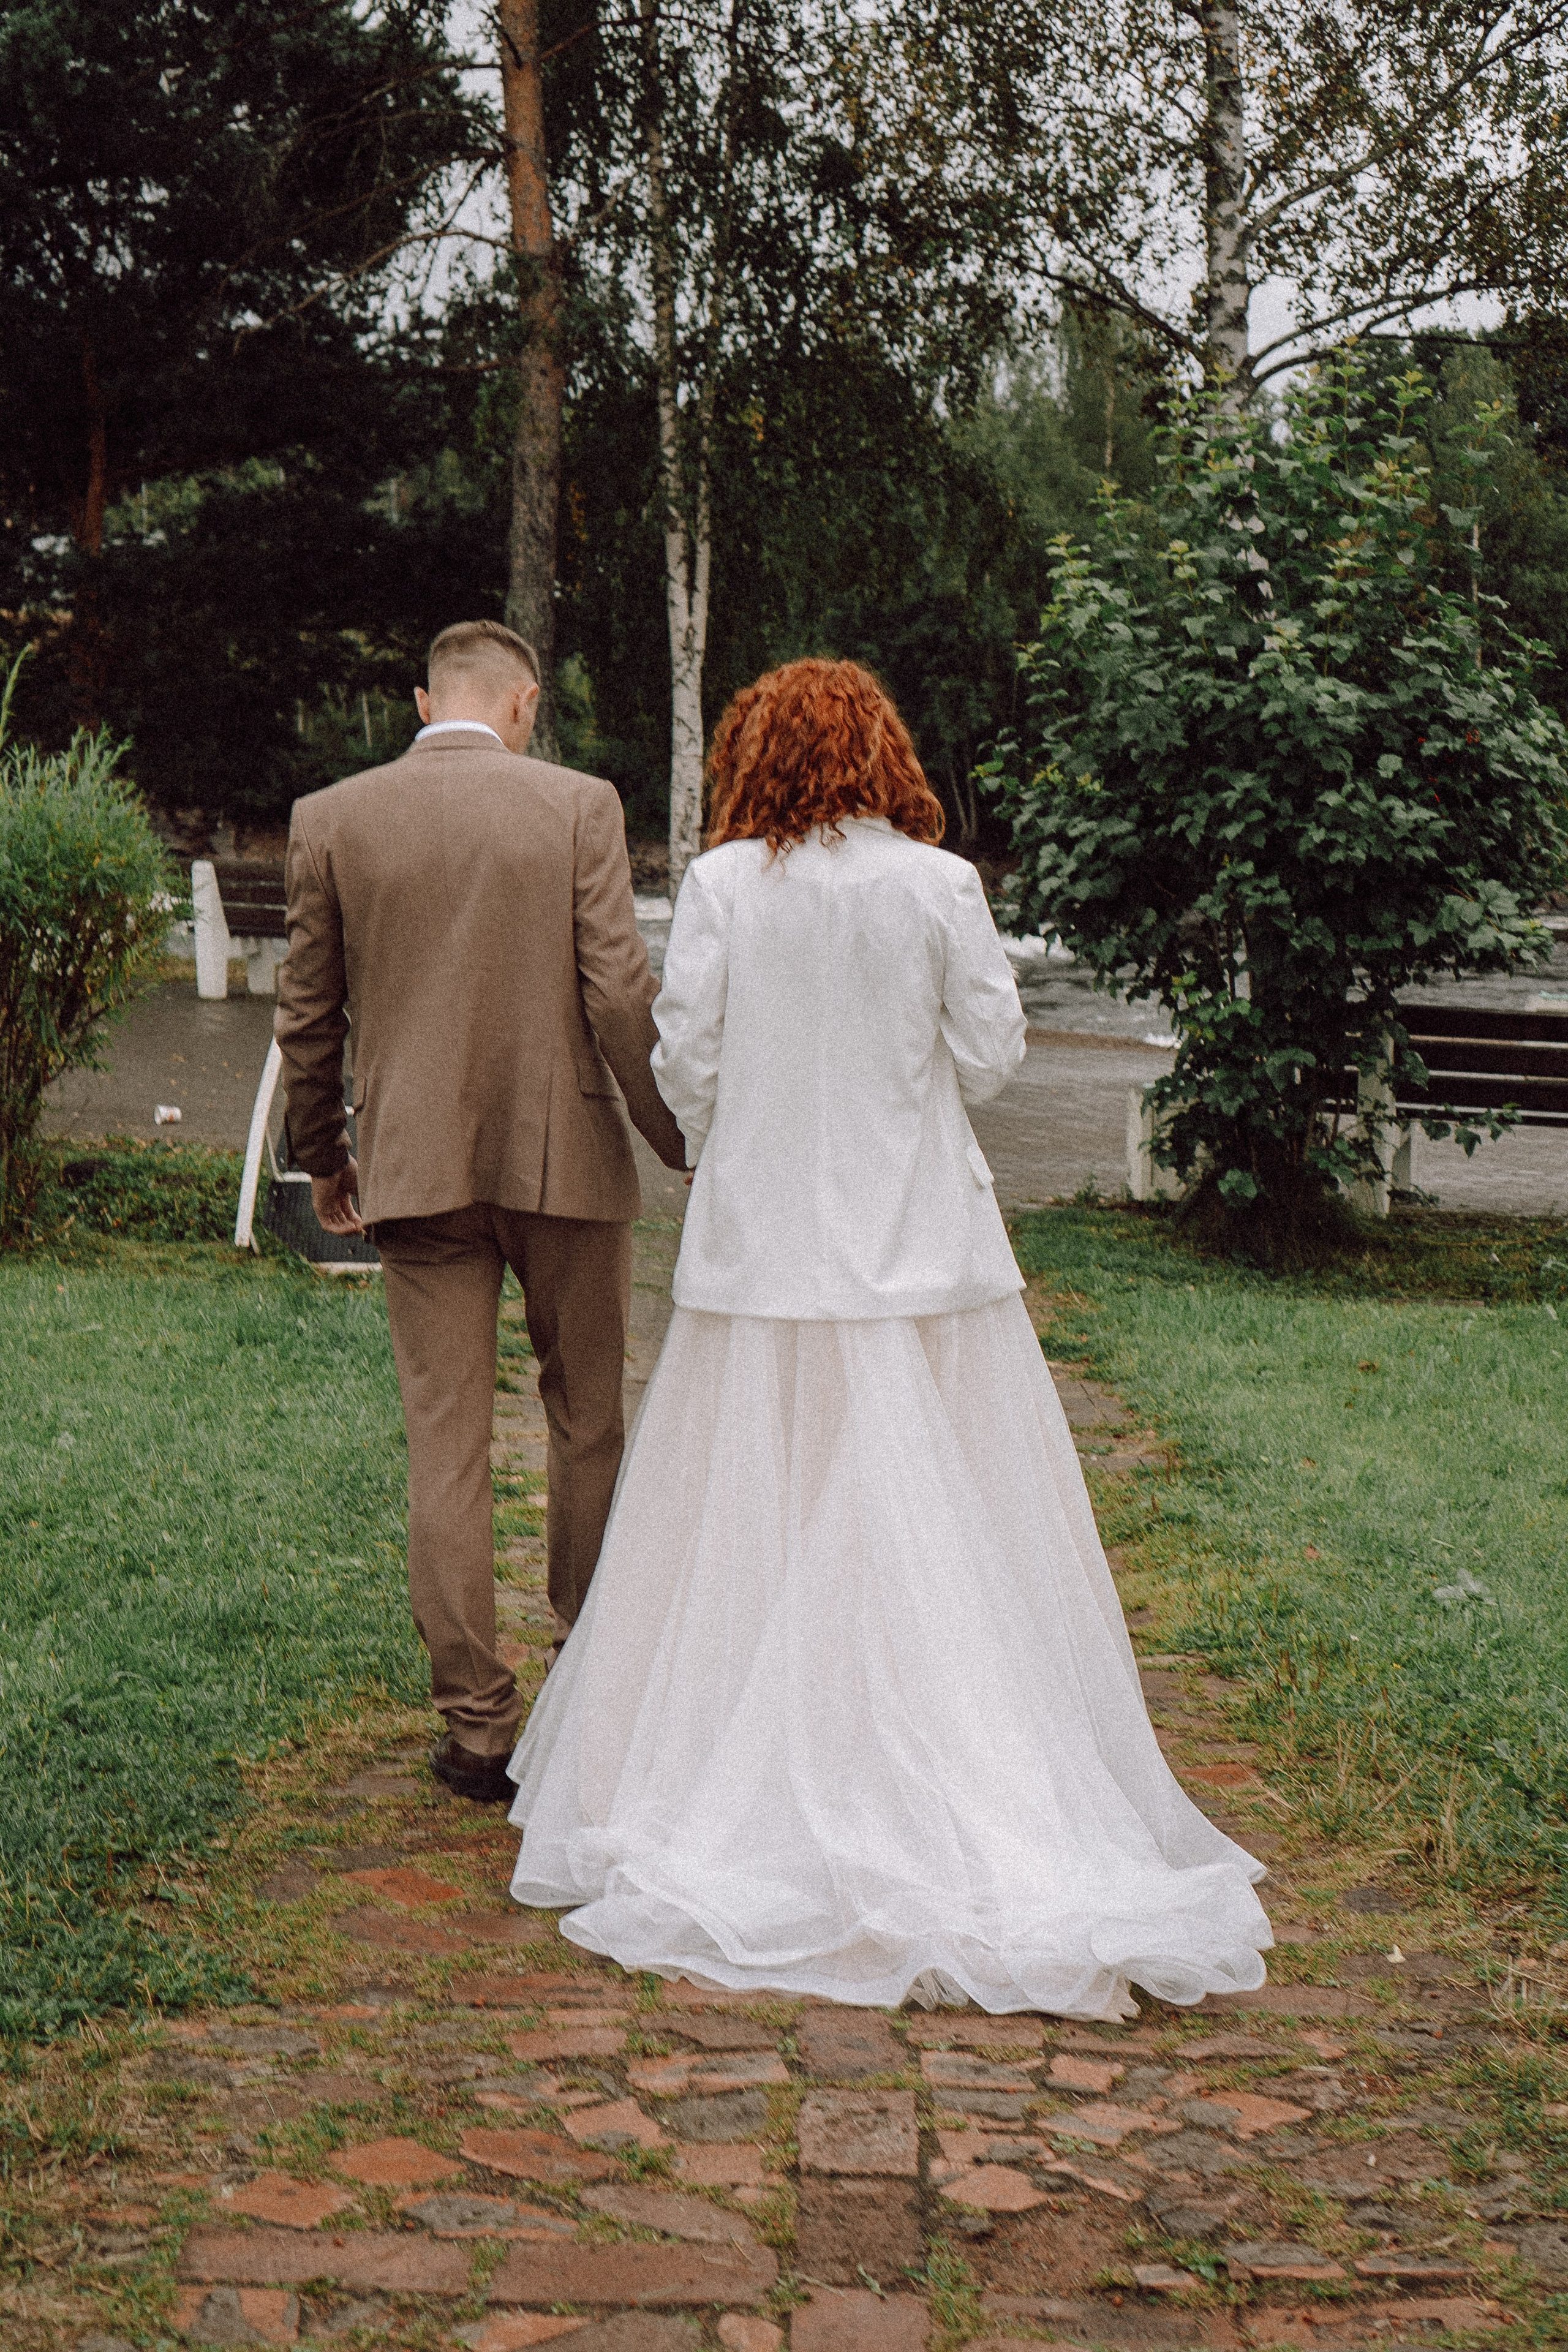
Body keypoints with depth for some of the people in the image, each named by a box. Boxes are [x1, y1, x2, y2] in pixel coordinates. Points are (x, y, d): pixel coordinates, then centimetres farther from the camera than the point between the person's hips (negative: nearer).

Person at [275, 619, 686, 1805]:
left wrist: (323, 1156, 19)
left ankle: (478, 1724, 7)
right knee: (590, 1420, 15)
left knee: (447, 1444, 5)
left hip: (415, 1169, 1)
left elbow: (308, 1012, 6)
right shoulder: (580, 806, -5)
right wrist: (684, 1138, 1)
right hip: (565, 1156, -1)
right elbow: (622, 994, -9)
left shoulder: (330, 819, 1)